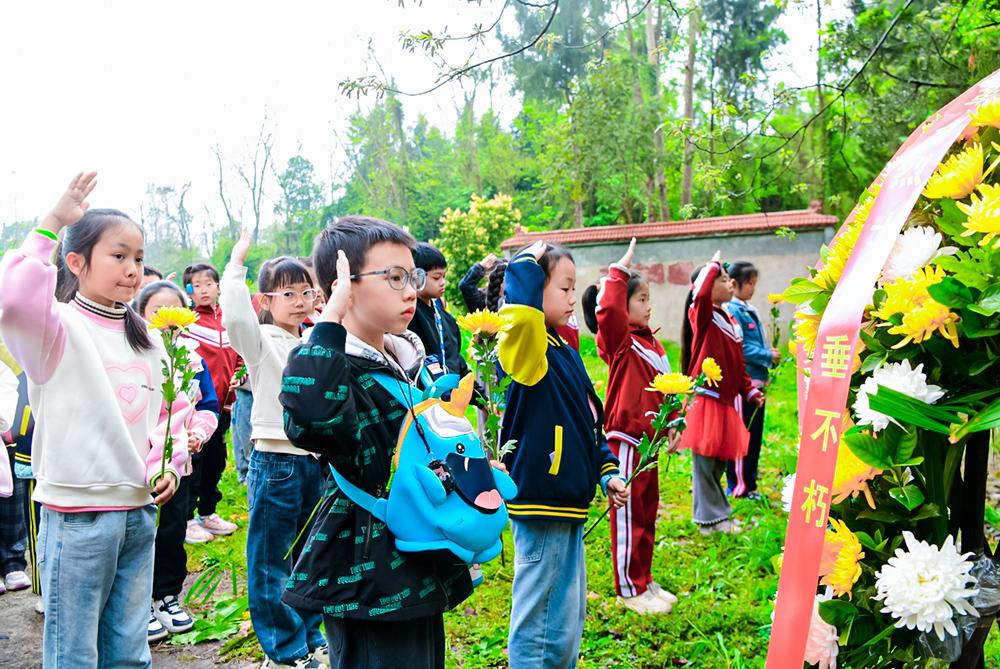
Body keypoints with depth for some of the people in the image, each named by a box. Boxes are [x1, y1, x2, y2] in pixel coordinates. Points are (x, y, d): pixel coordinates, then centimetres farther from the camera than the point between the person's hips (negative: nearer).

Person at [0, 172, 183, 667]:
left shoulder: (146, 340, 10)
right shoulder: (59, 327, -10)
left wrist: (166, 464, 4)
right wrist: (51, 224, -25)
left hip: (139, 511, 6)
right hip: (77, 514, -6)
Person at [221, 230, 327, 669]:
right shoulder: (261, 341, -7)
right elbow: (234, 316, -27)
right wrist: (237, 263, -23)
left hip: (318, 461, 6)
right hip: (276, 462, -5)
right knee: (270, 562, 3)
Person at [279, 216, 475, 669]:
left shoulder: (411, 360, 9)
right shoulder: (333, 369, -18)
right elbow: (312, 416, -44)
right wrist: (330, 320, -36)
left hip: (421, 572, 9)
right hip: (370, 583, -9)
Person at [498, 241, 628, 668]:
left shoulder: (566, 353, 12)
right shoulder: (529, 349, -16)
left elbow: (590, 419, 21)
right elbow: (521, 311, -40)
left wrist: (607, 473, 14)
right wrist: (527, 263, -24)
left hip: (569, 504, 9)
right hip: (539, 504, -9)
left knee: (569, 618, 22)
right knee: (537, 623, 3)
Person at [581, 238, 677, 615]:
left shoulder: (650, 341, 12)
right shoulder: (619, 341, -13)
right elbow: (607, 309, -34)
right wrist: (620, 269, -27)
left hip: (648, 439, 9)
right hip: (626, 440, -9)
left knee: (647, 512, 18)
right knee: (628, 516, 2)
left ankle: (644, 581, 31)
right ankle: (629, 589, 14)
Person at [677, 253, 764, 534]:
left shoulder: (730, 320, 14)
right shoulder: (701, 315, -10)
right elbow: (700, 293, -34)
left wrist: (750, 390, 12)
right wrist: (713, 264, -17)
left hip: (727, 402, 8)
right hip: (705, 402, -8)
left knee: (719, 461, 16)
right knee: (705, 461, 1)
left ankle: (717, 512, 28)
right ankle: (710, 518, 11)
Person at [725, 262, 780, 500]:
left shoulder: (750, 310, 15)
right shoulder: (732, 310, -13)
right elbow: (740, 347, -18)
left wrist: (770, 354, 2)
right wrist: (768, 356, -13)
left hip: (757, 381, 9)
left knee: (755, 435, 14)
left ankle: (749, 484, 24)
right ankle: (738, 486, 7)